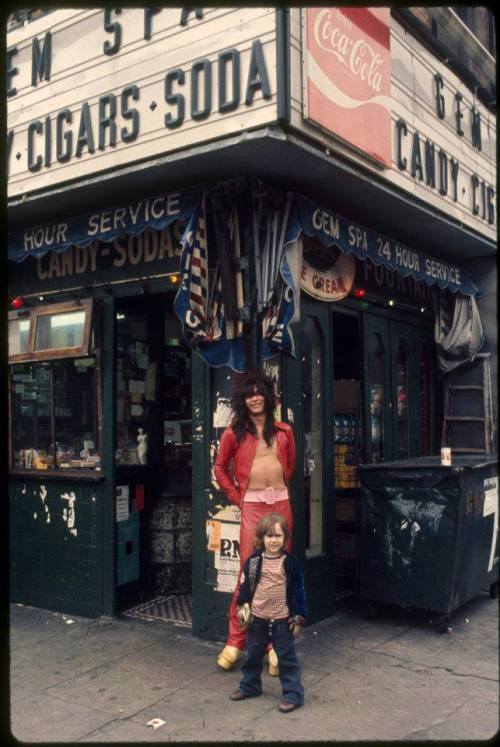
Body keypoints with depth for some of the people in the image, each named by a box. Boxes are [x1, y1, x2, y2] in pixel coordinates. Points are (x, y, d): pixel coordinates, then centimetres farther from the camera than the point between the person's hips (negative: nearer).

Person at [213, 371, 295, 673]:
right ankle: (235, 641, 6)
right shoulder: (235, 433, 3)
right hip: (252, 505, -3)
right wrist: (237, 498, 3)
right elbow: (220, 467, 9)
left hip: (281, 503, 3)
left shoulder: (283, 431, 10)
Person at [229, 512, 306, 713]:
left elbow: (298, 590, -3)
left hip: (282, 620, -3)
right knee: (253, 655, 18)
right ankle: (249, 685, 37)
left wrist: (298, 618, -2)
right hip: (257, 618, 3)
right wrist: (242, 606, 3)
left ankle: (293, 694, 14)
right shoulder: (253, 561, -3)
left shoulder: (290, 563, -8)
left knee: (287, 658, 3)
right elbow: (245, 584, 7)